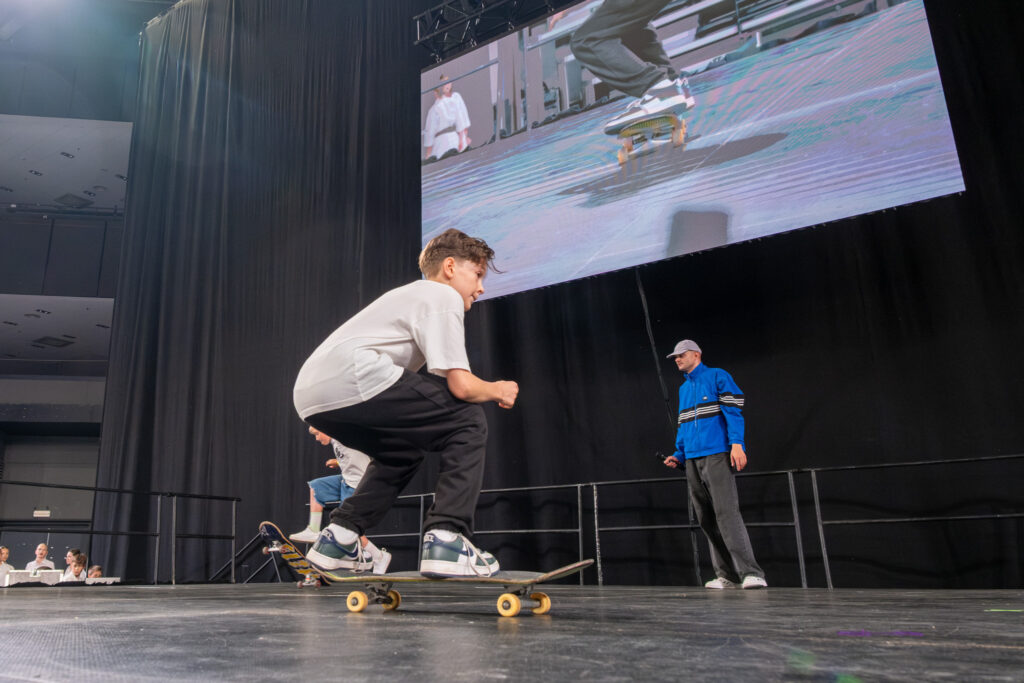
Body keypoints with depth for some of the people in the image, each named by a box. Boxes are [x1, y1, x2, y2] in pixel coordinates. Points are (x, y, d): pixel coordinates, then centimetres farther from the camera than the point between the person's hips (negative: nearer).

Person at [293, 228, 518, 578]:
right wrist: (497, 391, 14)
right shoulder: (444, 295, 4)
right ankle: (447, 539, -9)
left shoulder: (410, 294, 32)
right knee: (468, 422, 1)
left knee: (404, 451, 29)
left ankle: (337, 537, 21)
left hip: (310, 397, 10)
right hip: (352, 381, -10)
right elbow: (460, 385, -7)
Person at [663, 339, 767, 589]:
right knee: (706, 519, 4)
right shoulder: (683, 388, 22)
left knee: (726, 511, -17)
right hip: (692, 460, 7)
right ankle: (727, 575, 9)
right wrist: (678, 455, 15)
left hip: (716, 455, -7)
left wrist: (737, 443, -19)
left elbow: (734, 411, -8)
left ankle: (750, 572, -16)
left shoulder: (718, 377, 2)